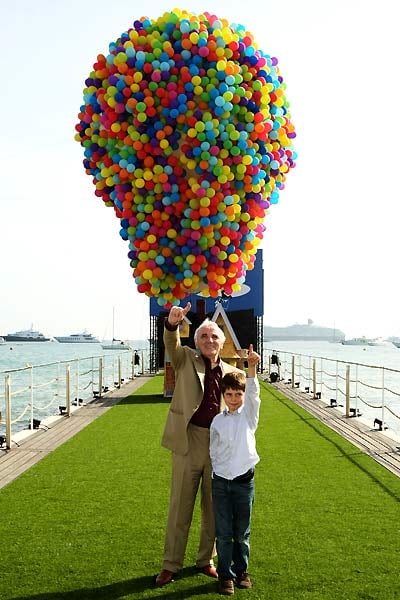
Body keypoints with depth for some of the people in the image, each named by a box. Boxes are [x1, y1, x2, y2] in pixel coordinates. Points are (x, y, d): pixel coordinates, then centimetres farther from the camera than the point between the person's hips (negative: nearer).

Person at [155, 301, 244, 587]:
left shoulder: (232, 373, 8)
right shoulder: (186, 360, 2)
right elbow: (171, 345, -21)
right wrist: (172, 323, -40)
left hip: (220, 446, 2)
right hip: (189, 443, -2)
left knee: (213, 508, 13)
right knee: (180, 507, 6)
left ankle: (206, 560, 29)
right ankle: (171, 565, 16)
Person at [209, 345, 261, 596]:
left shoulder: (249, 415, -2)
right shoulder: (218, 420, 2)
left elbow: (253, 392, -21)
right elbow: (213, 451, 9)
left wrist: (252, 368, -37)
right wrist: (216, 475, 5)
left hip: (244, 480, -1)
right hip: (221, 481, 1)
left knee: (242, 533, 10)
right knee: (224, 533, 5)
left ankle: (242, 570, 27)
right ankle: (226, 575, 15)